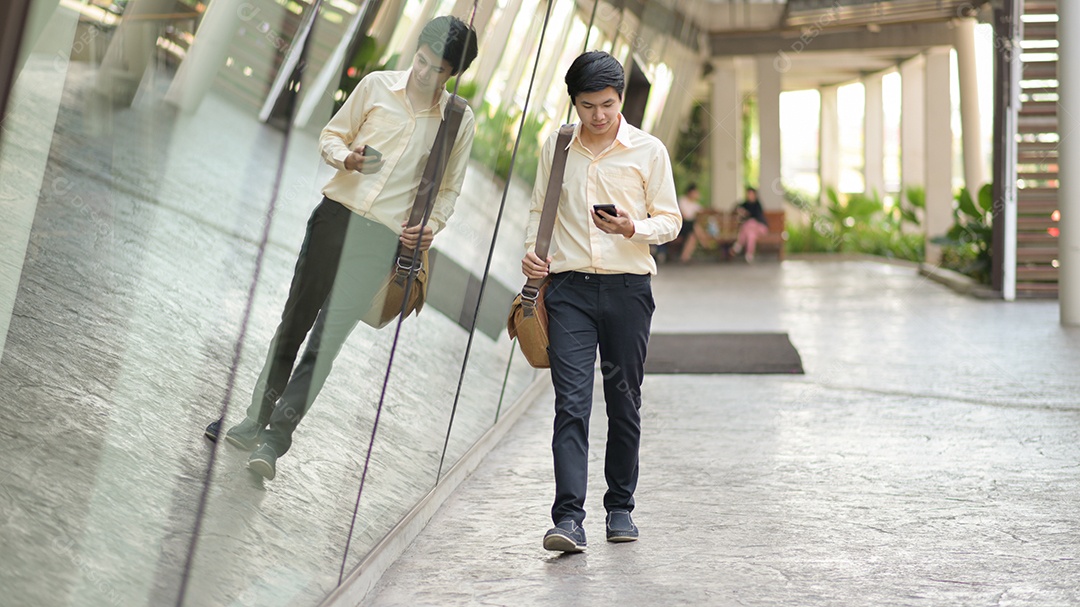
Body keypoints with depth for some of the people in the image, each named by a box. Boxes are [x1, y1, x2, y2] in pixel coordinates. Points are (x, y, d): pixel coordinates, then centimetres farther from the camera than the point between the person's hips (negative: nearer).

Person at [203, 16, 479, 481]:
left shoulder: (459, 120, 5)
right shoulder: (377, 85, 5)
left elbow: (448, 187, 14)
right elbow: (332, 134, 13)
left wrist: (432, 226, -3)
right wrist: (346, 158, -9)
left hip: (383, 238, -2)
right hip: (336, 215, 2)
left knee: (325, 342, -8)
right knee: (294, 321, 8)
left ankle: (275, 440, -5)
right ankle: (257, 421, 22)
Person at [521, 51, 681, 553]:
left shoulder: (648, 150, 3)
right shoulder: (555, 147, 9)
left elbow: (670, 220, 5)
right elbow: (540, 208, 19)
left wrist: (634, 229, -15)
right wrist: (532, 249, 1)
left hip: (627, 287, 0)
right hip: (569, 287, 0)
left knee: (624, 401, 8)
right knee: (571, 402, -9)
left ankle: (621, 507, 22)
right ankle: (569, 518, -14)